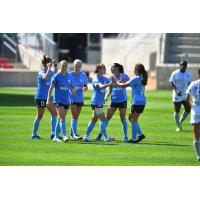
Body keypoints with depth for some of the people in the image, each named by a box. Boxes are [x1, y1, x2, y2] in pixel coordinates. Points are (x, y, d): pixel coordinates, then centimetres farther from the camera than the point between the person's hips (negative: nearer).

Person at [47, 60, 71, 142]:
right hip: (58, 100, -5)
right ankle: (64, 136, -19)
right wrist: (48, 99, -8)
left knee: (60, 119, 10)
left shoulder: (68, 76, 7)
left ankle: (56, 137, 18)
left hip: (66, 101, 5)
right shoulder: (56, 76, -6)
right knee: (62, 118, -16)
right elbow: (51, 88, -4)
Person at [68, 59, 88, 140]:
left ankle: (72, 133, 20)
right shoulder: (70, 75, -4)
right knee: (74, 116, -14)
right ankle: (74, 134, -17)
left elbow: (86, 86, 5)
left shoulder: (83, 75, 4)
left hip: (80, 99, 4)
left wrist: (85, 88, -17)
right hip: (72, 98, -4)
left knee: (76, 116, 10)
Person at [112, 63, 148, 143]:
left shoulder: (136, 78, -13)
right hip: (142, 101, 9)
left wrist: (115, 82, 1)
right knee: (131, 118, 18)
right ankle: (140, 134, 14)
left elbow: (124, 85, -12)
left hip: (137, 102, -9)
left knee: (134, 120, -2)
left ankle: (134, 139, 1)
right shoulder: (141, 79, 14)